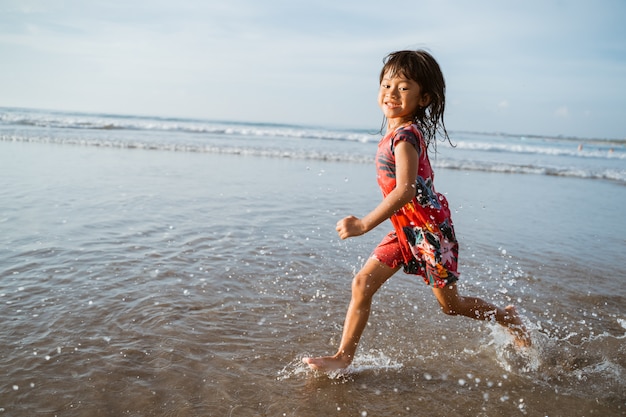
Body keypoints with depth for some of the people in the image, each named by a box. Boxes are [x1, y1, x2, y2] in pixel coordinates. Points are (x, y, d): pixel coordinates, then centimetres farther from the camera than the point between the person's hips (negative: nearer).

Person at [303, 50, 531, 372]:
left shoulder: (405, 136, -24)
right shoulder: (397, 133, 5)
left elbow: (406, 190, -35)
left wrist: (364, 224, -38)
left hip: (428, 228, -8)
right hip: (406, 229, 9)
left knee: (451, 304, 9)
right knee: (362, 283, 1)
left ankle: (506, 316, 36)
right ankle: (343, 357, 10)